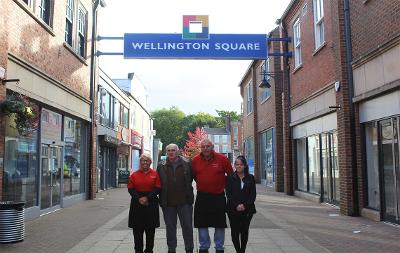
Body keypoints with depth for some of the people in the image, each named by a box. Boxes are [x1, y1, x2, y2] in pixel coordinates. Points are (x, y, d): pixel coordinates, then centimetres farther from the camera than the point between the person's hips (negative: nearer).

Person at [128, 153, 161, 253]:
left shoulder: (155, 174, 3)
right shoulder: (134, 175, 7)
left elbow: (157, 189, -2)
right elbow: (130, 189, 3)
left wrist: (147, 197, -13)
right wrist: (138, 198, -11)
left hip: (151, 204, -1)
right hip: (137, 204, 1)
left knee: (150, 229, 5)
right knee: (137, 229, 3)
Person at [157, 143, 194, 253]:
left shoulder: (187, 164, 0)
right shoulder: (161, 166, 4)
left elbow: (193, 177, 5)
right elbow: (158, 183, 8)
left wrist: (189, 194, 3)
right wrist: (161, 198, 3)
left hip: (184, 201, -1)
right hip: (168, 202, 2)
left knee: (187, 226, 7)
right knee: (170, 227, 12)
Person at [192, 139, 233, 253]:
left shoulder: (222, 159, -7)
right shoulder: (195, 160, -2)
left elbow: (231, 175, 4)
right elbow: (192, 176, 13)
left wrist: (226, 187, 6)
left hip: (218, 196, -1)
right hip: (202, 197, 2)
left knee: (220, 224, 8)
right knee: (202, 224, 8)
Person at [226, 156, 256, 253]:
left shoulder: (250, 178, 6)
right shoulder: (230, 178, 3)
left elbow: (253, 194, 2)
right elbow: (228, 194, -2)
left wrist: (245, 205, -10)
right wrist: (236, 205, -13)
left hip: (247, 209, 1)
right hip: (233, 210, -1)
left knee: (244, 231, 6)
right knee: (235, 231, 0)